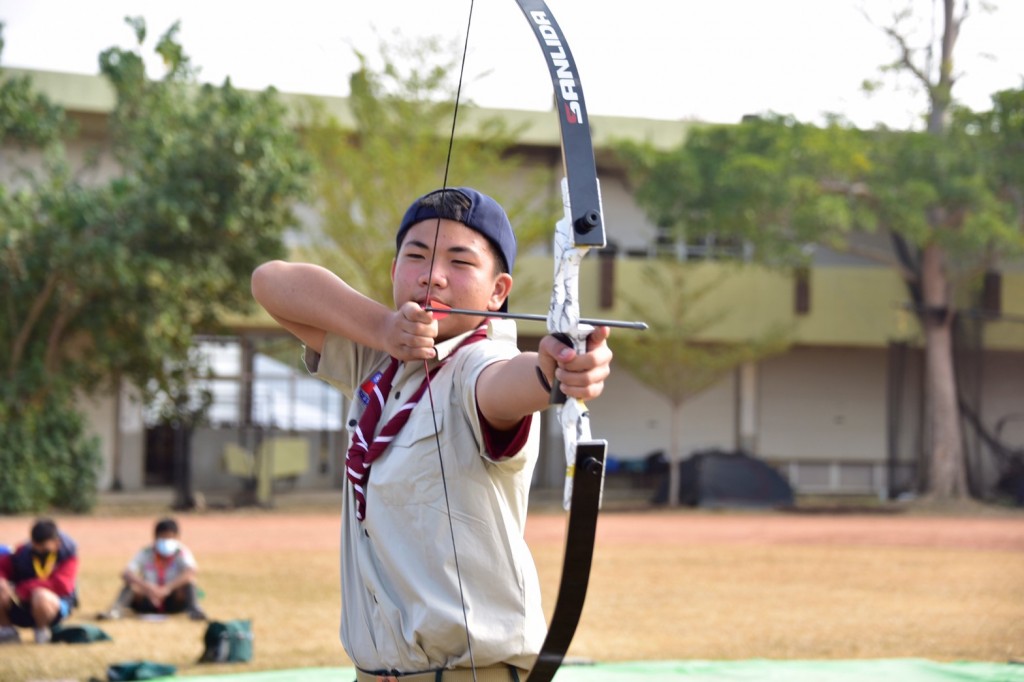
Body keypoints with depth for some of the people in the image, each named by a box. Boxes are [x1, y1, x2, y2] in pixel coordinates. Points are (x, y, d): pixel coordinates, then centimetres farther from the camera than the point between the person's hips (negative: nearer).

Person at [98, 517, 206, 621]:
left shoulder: (182, 553, -10)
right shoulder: (146, 553, -7)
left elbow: (192, 571, -32)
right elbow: (125, 574, -22)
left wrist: (168, 588, -44)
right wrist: (147, 587, -41)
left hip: (174, 603, -1)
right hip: (148, 604, 1)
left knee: (188, 580, -27)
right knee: (131, 583, -25)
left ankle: (194, 609, -46)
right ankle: (116, 610, -44)